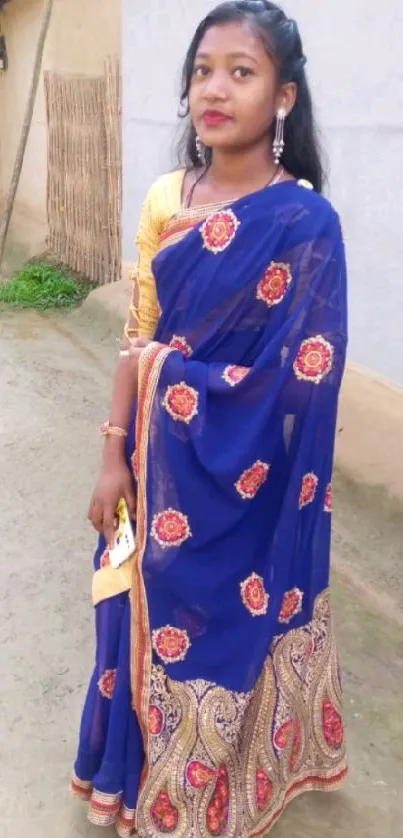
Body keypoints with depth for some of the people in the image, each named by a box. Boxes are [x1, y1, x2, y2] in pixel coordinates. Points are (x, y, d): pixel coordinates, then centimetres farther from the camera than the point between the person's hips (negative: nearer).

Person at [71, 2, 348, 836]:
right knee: (152, 615, 19)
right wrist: (115, 457, 1)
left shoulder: (305, 223, -14)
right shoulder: (166, 200, 2)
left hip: (245, 479, -4)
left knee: (229, 629, 13)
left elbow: (302, 381, -14)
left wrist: (180, 366, -7)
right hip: (163, 459, 5)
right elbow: (137, 336, 3)